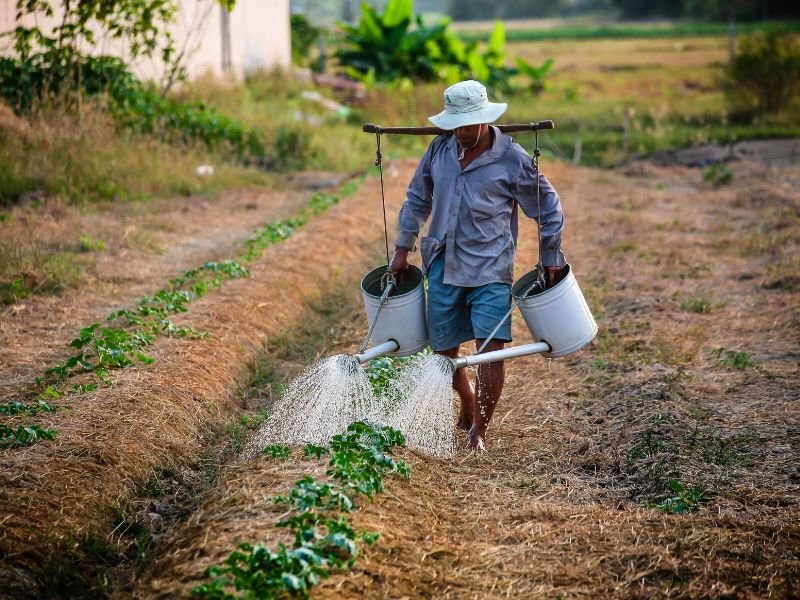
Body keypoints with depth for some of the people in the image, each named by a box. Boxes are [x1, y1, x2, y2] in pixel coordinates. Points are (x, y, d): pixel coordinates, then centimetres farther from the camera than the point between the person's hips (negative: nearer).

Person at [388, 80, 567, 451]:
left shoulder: (512, 159, -8)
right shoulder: (439, 149, 3)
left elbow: (548, 208, 3)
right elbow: (417, 198, 17)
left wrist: (551, 258, 5)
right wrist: (403, 247, 14)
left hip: (490, 268, -4)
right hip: (443, 266, 4)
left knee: (491, 347, -14)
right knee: (444, 349, 10)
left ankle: (479, 428, -3)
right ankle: (468, 405, 38)